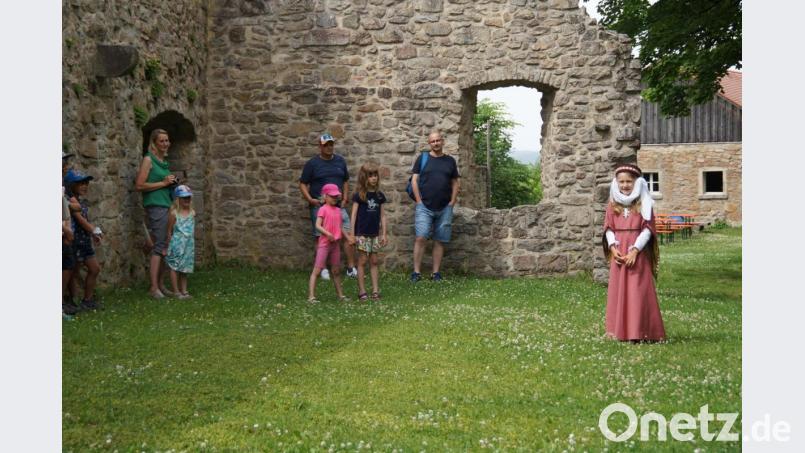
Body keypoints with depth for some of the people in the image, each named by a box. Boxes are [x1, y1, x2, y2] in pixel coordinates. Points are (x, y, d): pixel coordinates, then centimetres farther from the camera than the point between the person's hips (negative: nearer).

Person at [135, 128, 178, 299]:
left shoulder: (164, 161, 19)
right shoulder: (148, 159, -4)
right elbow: (139, 185, -12)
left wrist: (172, 183, 12)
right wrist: (163, 183, -10)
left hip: (167, 205, 8)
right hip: (156, 206, -8)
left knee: (166, 247, 8)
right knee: (160, 245, -11)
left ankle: (160, 284, 14)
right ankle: (153, 287, -9)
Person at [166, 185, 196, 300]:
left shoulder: (192, 213, 4)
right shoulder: (174, 214, -7)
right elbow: (169, 231, -3)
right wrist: (169, 245, -3)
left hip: (189, 244, 4)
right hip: (177, 244, -4)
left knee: (185, 268, 10)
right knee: (175, 267, 1)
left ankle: (184, 290, 16)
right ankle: (176, 291, 6)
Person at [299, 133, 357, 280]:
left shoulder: (340, 161, 8)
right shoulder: (312, 163, -3)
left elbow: (346, 181, 17)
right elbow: (303, 184, -1)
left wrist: (345, 198, 4)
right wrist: (310, 199, -15)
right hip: (319, 206, -3)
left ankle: (351, 268, 3)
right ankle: (323, 269, 12)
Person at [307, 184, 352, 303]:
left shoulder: (338, 210, 11)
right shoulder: (323, 209, -8)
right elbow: (318, 225, -16)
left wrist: (349, 237, 2)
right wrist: (328, 234, -29)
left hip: (336, 244, 7)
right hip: (324, 243, -7)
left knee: (336, 271, 15)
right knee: (317, 270, -8)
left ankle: (340, 295, 23)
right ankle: (311, 296, -11)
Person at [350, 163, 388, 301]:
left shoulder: (379, 195, 6)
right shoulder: (358, 195, -6)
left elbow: (382, 215, 9)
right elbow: (353, 215, -5)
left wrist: (384, 234, 6)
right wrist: (352, 234, -9)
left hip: (375, 234, 4)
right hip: (362, 233, -4)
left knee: (374, 261, 7)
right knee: (362, 261, 1)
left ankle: (376, 291, 10)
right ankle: (361, 291, 6)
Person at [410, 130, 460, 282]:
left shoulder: (450, 161, 11)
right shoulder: (422, 158, 5)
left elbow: (455, 183, 12)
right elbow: (414, 180, 2)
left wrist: (452, 202, 1)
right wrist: (419, 201, -6)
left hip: (445, 208, 2)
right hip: (424, 207, -2)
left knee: (440, 241, 4)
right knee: (420, 238, -11)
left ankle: (436, 273, 10)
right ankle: (416, 272, -7)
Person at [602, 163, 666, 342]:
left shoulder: (643, 204, 0)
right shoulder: (613, 204, 11)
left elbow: (647, 229, -6)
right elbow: (608, 228, 7)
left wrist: (635, 250, -16)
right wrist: (613, 247, -10)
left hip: (638, 254, -4)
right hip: (618, 254, 4)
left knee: (638, 292, -5)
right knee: (618, 290, 4)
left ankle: (639, 332, -2)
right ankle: (620, 331, 9)